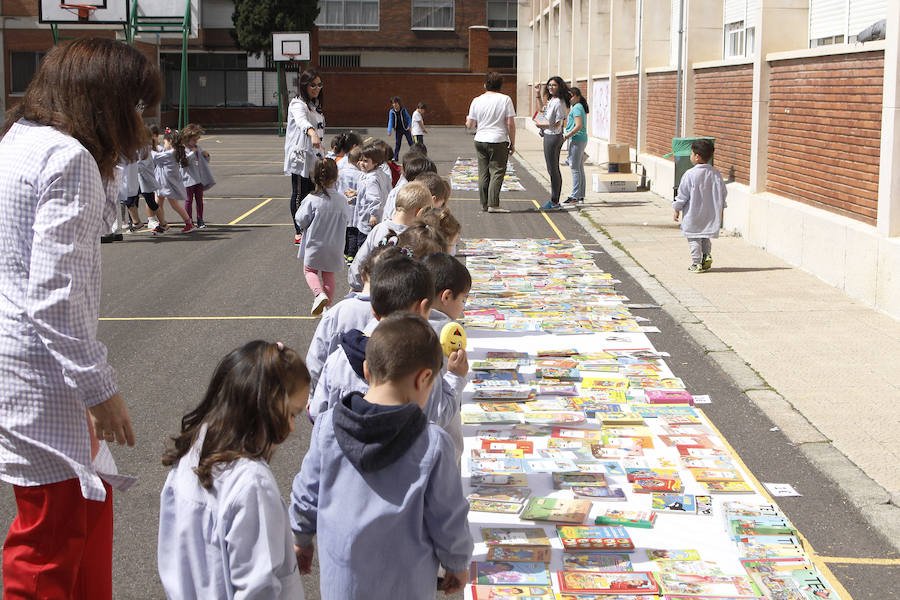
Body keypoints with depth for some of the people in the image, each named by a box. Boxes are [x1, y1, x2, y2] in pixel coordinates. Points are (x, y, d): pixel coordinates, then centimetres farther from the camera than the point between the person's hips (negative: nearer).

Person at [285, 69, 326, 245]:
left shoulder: (315, 106, 17)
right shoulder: (297, 105, -13)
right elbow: (302, 121, -35)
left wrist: (322, 156, 24)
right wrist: (312, 133, -56)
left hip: (313, 157, 9)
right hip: (299, 156, -9)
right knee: (299, 194, -6)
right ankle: (298, 234, -3)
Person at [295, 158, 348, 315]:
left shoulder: (312, 199, -19)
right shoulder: (342, 200, -9)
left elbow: (301, 220, -15)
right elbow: (344, 223, 2)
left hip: (314, 245, -3)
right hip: (334, 247, 3)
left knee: (310, 271, 16)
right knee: (329, 276, 18)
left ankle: (320, 294, -9)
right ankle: (327, 304, 20)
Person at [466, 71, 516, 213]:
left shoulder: (477, 101, 3)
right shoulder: (505, 99, -5)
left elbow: (470, 125, 7)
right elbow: (510, 124, -7)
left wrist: (468, 120, 30)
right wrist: (512, 143, 2)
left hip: (480, 141, 4)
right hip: (499, 141, -4)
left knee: (483, 173, 10)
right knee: (497, 172, -1)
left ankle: (484, 203, 14)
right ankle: (493, 204, -7)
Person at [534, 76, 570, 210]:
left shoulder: (558, 103, -18)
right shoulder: (552, 100, 12)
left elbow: (557, 124, -20)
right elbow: (543, 110, 32)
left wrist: (542, 125, -12)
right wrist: (538, 94, 25)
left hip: (553, 137, -11)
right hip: (550, 136, 11)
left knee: (553, 170, -6)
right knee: (555, 170, 13)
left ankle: (554, 202, -2)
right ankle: (555, 200, 19)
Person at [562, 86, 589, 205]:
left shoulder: (577, 108, -13)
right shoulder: (580, 108, 18)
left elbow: (578, 126, -21)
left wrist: (567, 136, -17)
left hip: (576, 139, -10)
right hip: (581, 140, 10)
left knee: (575, 169, -8)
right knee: (580, 169, 11)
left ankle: (575, 196, -8)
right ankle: (581, 196, 14)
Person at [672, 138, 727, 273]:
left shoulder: (690, 174, -16)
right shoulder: (716, 173, -2)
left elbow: (683, 195, -11)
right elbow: (723, 193, 7)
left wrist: (677, 209, 3)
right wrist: (721, 208, 20)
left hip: (693, 215, -5)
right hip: (710, 215, 5)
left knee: (694, 239, 5)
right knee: (705, 238, 23)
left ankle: (697, 263, 4)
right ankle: (707, 256, 8)